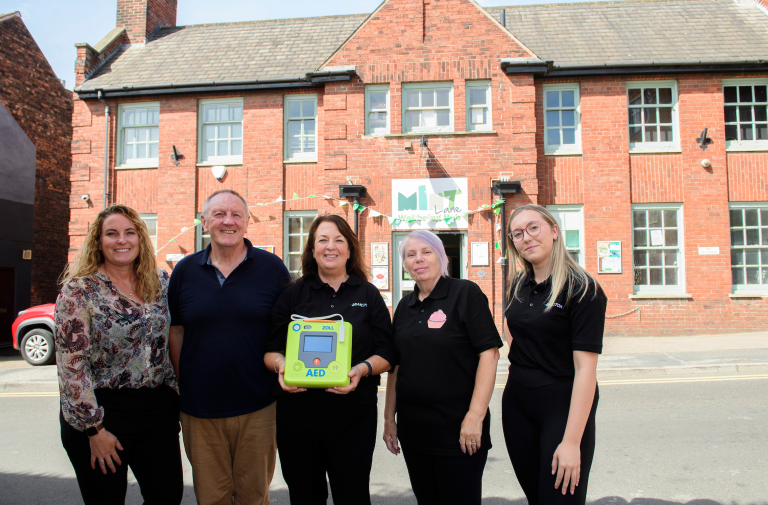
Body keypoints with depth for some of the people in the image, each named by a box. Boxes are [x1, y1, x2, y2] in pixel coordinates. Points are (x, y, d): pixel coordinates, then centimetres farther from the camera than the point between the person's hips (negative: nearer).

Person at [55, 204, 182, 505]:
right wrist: (94, 429, -13)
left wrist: (174, 389, 9)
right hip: (102, 410, -4)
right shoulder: (79, 290, -9)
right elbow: (72, 364, -12)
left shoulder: (160, 282, 5)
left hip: (157, 409, 4)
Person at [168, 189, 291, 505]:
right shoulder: (185, 271, 4)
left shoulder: (271, 268, -2)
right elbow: (175, 331, 11)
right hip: (199, 408, 2)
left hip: (257, 407, -1)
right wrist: (182, 385, 8)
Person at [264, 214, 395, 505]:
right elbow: (270, 349, 8)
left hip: (353, 414, -1)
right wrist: (280, 364, -13)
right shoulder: (293, 295, 8)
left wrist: (362, 369, -16)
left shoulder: (368, 295, 7)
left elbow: (386, 353, 4)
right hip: (298, 412, 1)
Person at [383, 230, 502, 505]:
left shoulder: (466, 293, -8)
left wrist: (475, 416, -18)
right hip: (413, 428, 6)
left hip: (456, 430, -5)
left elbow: (489, 353, -14)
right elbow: (396, 365, 14)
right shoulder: (405, 306, 10)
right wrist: (389, 418, 11)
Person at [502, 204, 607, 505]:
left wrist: (572, 441, -22)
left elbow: (585, 368, -19)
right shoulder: (519, 285, 5)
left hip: (562, 406, -6)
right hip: (516, 404, 6)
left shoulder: (582, 289, -14)